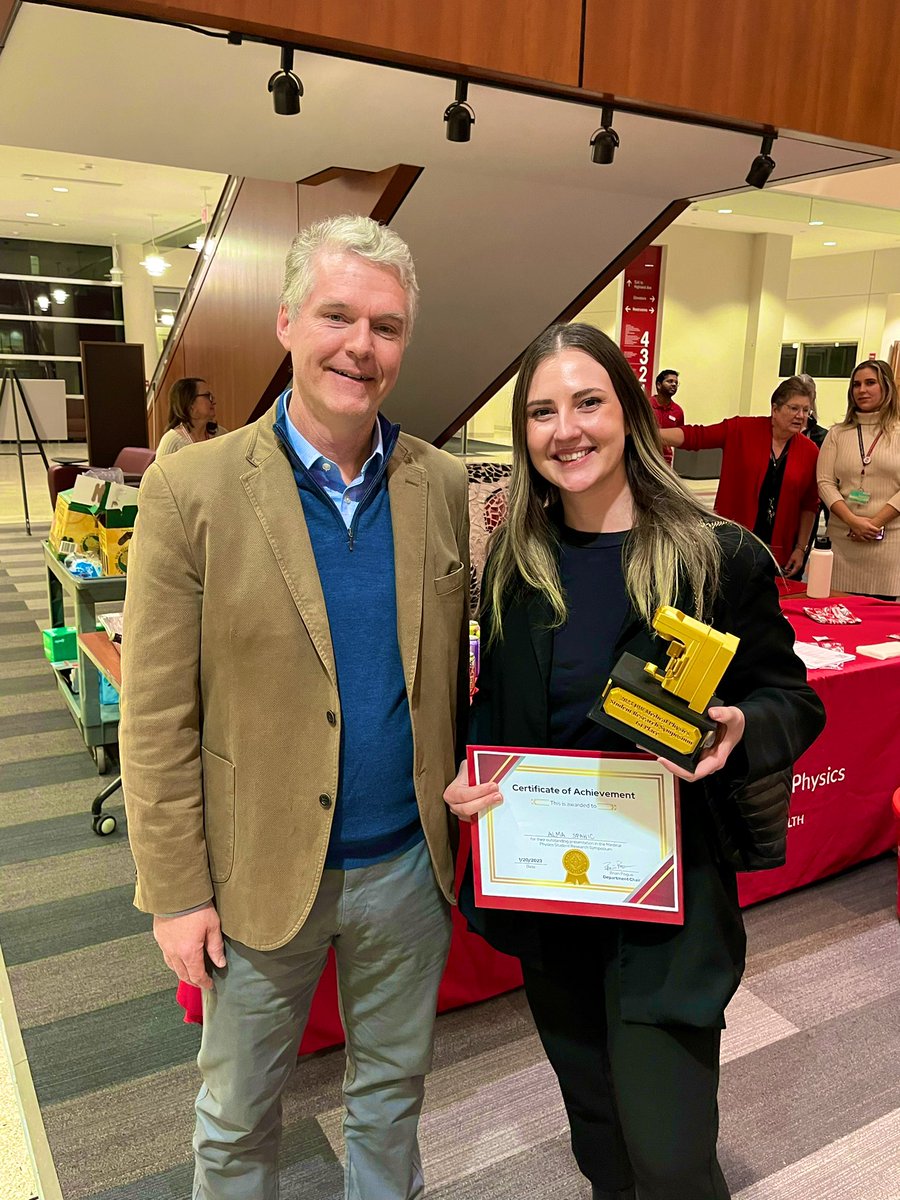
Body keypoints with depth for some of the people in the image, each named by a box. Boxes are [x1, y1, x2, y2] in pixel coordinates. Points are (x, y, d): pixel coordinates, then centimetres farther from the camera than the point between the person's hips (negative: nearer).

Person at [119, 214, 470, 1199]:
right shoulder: (191, 490, -14)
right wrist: (177, 892, -9)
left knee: (393, 1090, 25)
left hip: (409, 863, 3)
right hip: (260, 874, -2)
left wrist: (462, 817, 4)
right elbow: (156, 719, -11)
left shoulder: (442, 484, -3)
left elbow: (454, 666, 5)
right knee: (236, 1116, 22)